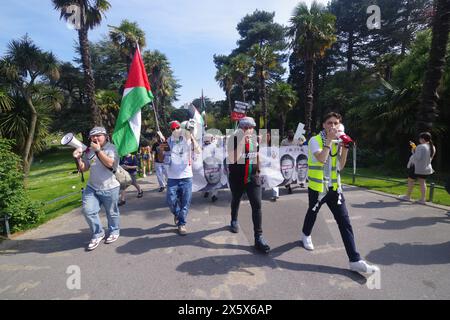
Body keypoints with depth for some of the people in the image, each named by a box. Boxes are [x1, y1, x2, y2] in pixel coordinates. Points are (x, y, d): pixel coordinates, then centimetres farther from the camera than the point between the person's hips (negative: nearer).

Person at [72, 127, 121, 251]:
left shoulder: (111, 148, -9)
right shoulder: (89, 150, 6)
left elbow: (110, 163, -25)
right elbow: (83, 168, 11)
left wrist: (98, 150, -23)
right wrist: (78, 158, -7)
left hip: (109, 188, -4)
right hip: (92, 187, 5)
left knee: (112, 212, 10)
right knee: (88, 210, -6)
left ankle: (114, 232, 35)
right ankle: (98, 234, 15)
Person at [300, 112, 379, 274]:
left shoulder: (337, 141, 8)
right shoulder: (315, 140, -9)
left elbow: (340, 166, 6)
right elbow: (322, 158, -27)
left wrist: (345, 148, -4)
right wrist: (329, 140, -21)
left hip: (334, 187, 4)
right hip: (317, 187, -4)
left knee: (345, 222, -2)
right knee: (312, 213, 17)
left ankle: (355, 260, 1)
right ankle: (306, 235, 48)